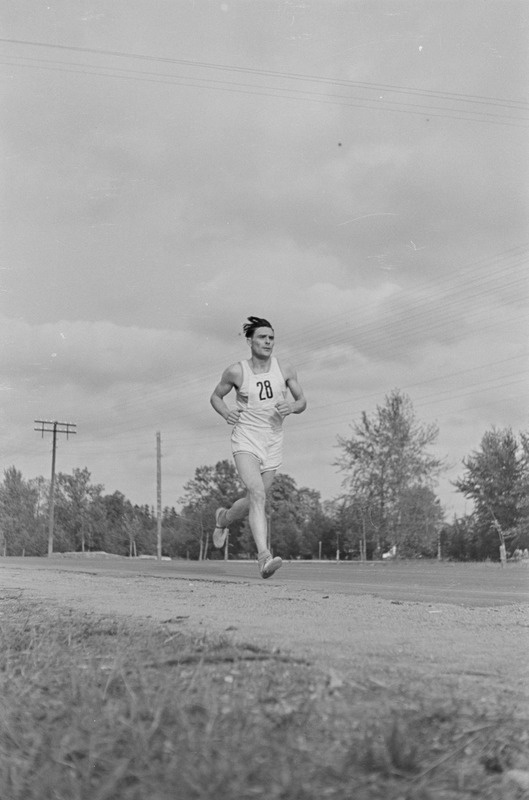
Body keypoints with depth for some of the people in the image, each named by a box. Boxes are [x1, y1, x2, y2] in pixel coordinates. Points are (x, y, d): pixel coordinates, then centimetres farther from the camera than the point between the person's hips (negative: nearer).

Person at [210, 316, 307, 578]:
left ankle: (223, 519, 45)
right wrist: (225, 413, -11)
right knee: (257, 493, -25)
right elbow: (215, 396, 10)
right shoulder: (236, 371, -6)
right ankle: (264, 556, -30)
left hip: (273, 441, 4)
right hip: (246, 440, -4)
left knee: (254, 501, 12)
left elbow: (302, 401, 9)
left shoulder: (285, 370, 0)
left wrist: (291, 406, -14)